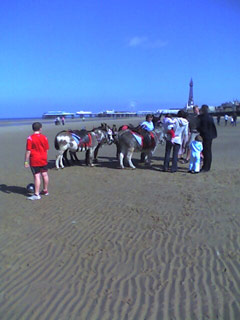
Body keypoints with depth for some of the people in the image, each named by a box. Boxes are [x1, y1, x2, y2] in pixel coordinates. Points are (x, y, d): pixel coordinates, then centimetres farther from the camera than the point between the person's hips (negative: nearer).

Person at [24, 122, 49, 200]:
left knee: (37, 176, -5)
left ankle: (36, 194, -3)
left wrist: (26, 161, -9)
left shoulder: (30, 138, -12)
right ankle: (45, 190, 30)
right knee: (44, 174, 14)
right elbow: (46, 149, 7)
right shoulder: (44, 137, 2)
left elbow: (28, 151, -14)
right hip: (43, 160, 5)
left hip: (34, 160, -5)